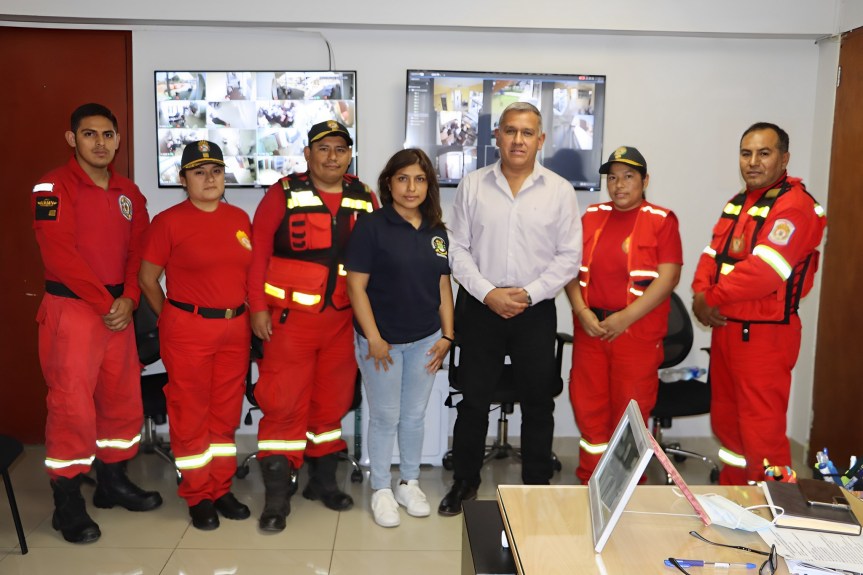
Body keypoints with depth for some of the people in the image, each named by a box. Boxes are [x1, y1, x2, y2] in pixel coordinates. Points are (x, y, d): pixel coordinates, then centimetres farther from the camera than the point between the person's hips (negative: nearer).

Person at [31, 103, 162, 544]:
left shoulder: (128, 193, 12)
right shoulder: (53, 187, -7)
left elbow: (138, 251, 10)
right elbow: (60, 255, -16)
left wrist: (128, 299, -6)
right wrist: (105, 302, -14)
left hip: (118, 310, 6)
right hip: (70, 309, -6)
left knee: (123, 399, 12)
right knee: (72, 405, -5)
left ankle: (112, 481, 29)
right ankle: (67, 503, 8)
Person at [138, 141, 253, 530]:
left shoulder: (239, 218, 8)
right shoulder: (168, 221, -5)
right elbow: (147, 279, 0)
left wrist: (249, 314, 8)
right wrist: (171, 319, 3)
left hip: (235, 327, 5)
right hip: (188, 329, -4)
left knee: (227, 412, 12)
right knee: (190, 414, 4)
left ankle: (222, 489, 26)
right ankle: (198, 497, 19)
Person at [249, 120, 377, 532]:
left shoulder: (364, 198, 6)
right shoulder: (284, 193, -4)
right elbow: (259, 250, -5)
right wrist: (258, 307, -9)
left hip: (342, 320, 4)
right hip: (290, 317, -4)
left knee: (333, 400, 13)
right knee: (284, 403, -3)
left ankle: (323, 479, 30)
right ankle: (277, 496, 7)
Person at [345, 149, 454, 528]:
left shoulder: (436, 232, 6)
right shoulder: (371, 227, -10)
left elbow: (444, 286, 10)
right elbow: (356, 285, -12)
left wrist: (447, 335, 4)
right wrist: (373, 338, -14)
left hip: (425, 340, 4)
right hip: (382, 340, -4)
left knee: (415, 415, 15)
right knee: (385, 417, 7)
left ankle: (410, 484, 32)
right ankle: (381, 490, 24)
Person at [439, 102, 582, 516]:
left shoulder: (559, 191, 1)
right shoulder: (472, 186, 2)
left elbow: (569, 256, -1)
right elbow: (457, 249, 0)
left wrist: (529, 294, -11)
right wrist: (488, 293, -11)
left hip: (536, 311, 0)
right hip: (481, 308, 0)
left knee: (538, 403, 9)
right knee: (474, 400, 8)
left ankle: (537, 486, 26)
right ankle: (464, 481, 26)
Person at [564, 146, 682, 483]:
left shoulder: (661, 221, -2)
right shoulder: (591, 217, 10)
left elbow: (668, 277, -10)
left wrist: (625, 318, -16)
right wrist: (581, 310, -8)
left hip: (637, 332, -4)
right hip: (590, 328, 4)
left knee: (630, 412, 3)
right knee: (588, 407, 9)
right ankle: (589, 483, 26)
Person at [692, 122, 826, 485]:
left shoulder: (794, 205, -15)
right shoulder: (738, 203, 15)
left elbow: (762, 271, -25)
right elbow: (712, 254, 12)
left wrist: (711, 299, -14)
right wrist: (701, 295, -7)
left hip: (764, 333, -9)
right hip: (725, 327, 9)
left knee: (761, 431, -3)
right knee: (725, 421, 19)